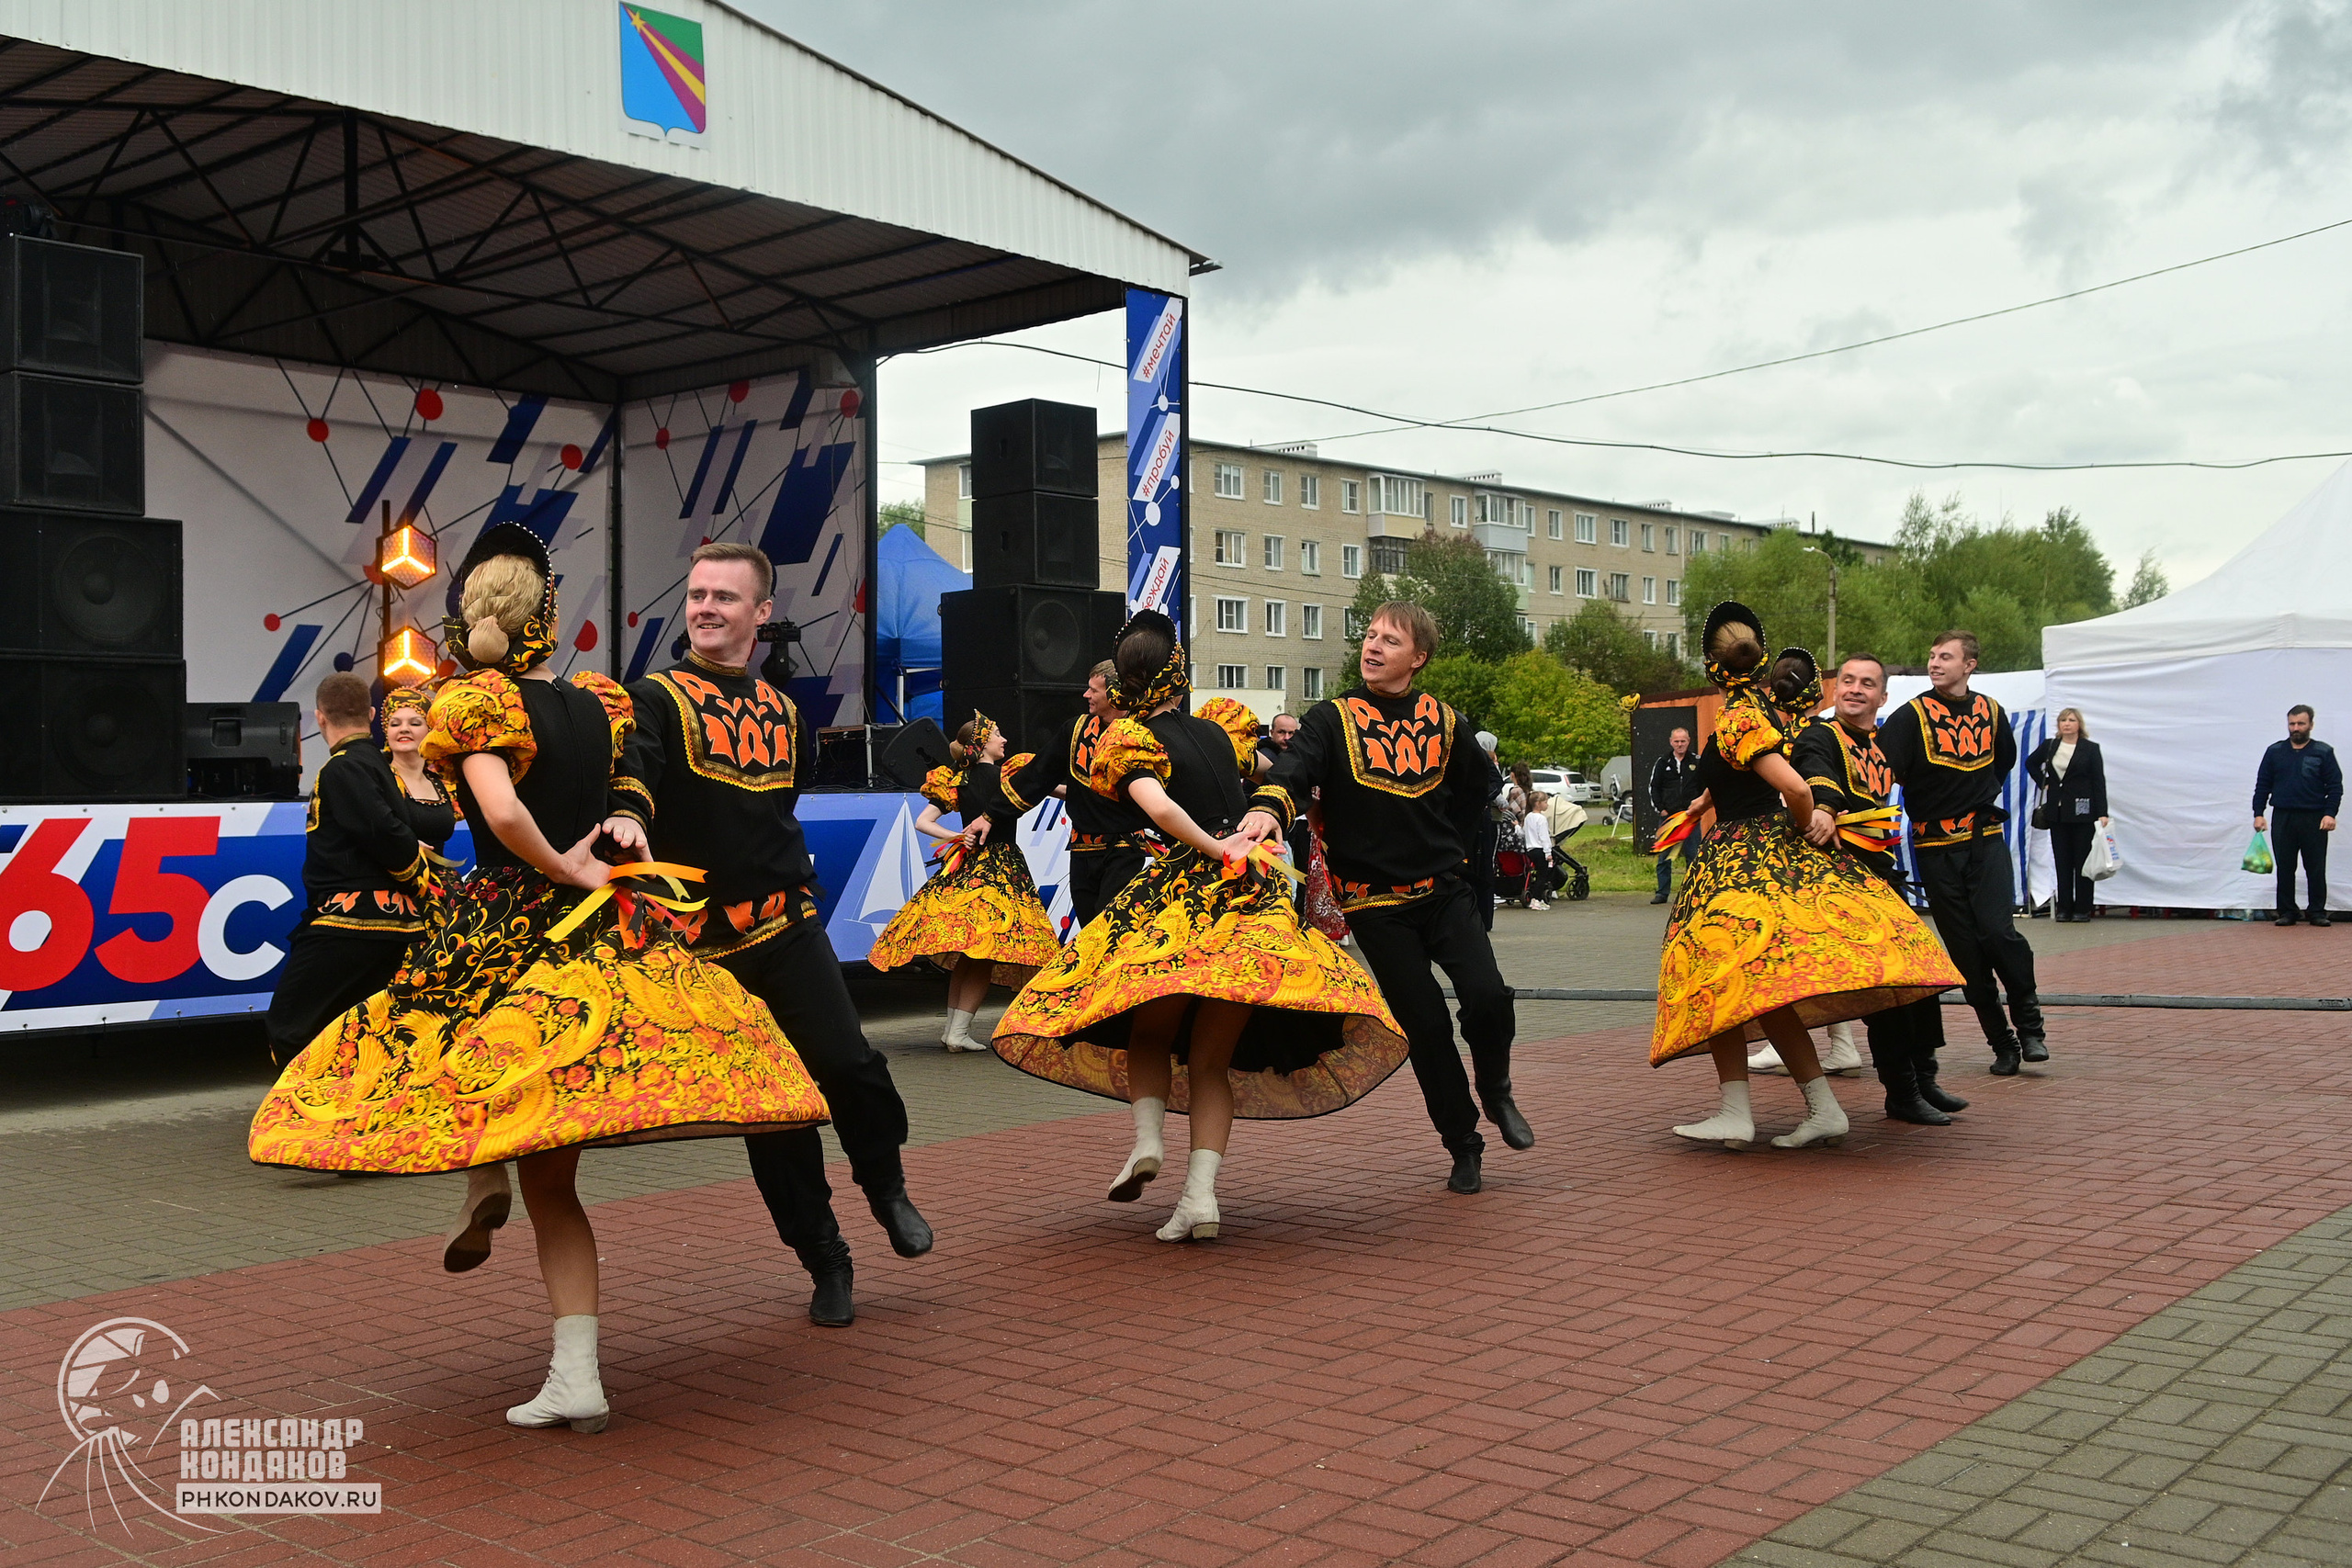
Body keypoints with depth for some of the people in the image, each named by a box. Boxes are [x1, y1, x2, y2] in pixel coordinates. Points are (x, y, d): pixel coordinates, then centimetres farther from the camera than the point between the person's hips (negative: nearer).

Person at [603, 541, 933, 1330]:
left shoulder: (781, 711, 13)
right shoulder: (657, 697, -1)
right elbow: (635, 766, -23)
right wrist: (629, 815, -43)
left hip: (788, 924, 2)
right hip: (706, 939, -2)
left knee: (848, 1064, -14)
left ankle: (887, 1189, 15)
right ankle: (826, 1263, 17)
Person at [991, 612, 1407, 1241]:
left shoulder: (1130, 738, 1)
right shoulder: (1219, 729, 16)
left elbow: (1158, 806, -16)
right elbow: (1261, 770, 36)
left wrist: (1215, 850, -9)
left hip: (1187, 890, -4)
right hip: (1259, 897, 4)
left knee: (1148, 1030, 18)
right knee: (1212, 1060, 6)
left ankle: (1147, 1137, -5)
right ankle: (1201, 1194, -7)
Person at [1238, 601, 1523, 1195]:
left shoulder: (1443, 722, 6)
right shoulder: (1332, 718, -2)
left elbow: (1481, 784, 22)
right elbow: (1294, 769, -21)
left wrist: (1446, 847, 12)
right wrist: (1268, 807, -43)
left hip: (1445, 890, 2)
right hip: (1375, 903, -2)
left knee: (1488, 996, -16)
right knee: (1426, 1025, -1)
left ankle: (1496, 1092, 15)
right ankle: (1463, 1145, 17)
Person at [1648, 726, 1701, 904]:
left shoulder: (1697, 762, 5)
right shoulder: (1662, 763, 8)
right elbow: (1653, 788, 10)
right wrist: (1660, 809, 0)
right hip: (1668, 816, 1)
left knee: (1692, 856, 0)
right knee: (1664, 856, 2)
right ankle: (1663, 893, 8)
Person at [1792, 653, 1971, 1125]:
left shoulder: (1885, 742, 17)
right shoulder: (1821, 737, -8)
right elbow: (1815, 772, -31)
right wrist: (1823, 807, -52)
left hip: (1882, 873, 9)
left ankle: (1923, 1080, 28)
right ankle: (1902, 1095, 0)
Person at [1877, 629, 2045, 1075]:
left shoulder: (1991, 712, 7)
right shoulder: (1911, 716, -5)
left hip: (1986, 840, 1)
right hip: (1936, 847, -1)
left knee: (1997, 930, -17)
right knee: (1965, 950, 1)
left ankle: (2029, 1022, 3)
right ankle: (2002, 1043, 13)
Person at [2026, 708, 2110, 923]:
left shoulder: (2091, 749, -1)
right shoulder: (2049, 746, 7)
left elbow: (2099, 782, -4)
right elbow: (2031, 763, 25)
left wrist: (2102, 813, -11)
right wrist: (2044, 783, 10)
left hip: (2082, 811, -3)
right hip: (2057, 811, 3)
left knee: (2083, 860, 0)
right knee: (2062, 860, 5)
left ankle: (2083, 908, 5)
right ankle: (2064, 908, 9)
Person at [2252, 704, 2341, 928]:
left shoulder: (2323, 752, 4)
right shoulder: (2275, 752, 9)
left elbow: (2335, 787, 2)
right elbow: (2262, 785, 10)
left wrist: (2330, 813, -10)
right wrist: (2259, 813, 2)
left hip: (2314, 820, -2)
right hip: (2283, 818, 2)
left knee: (2316, 869, 1)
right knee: (2285, 868, 3)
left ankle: (2317, 912, 9)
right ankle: (2286, 912, 9)